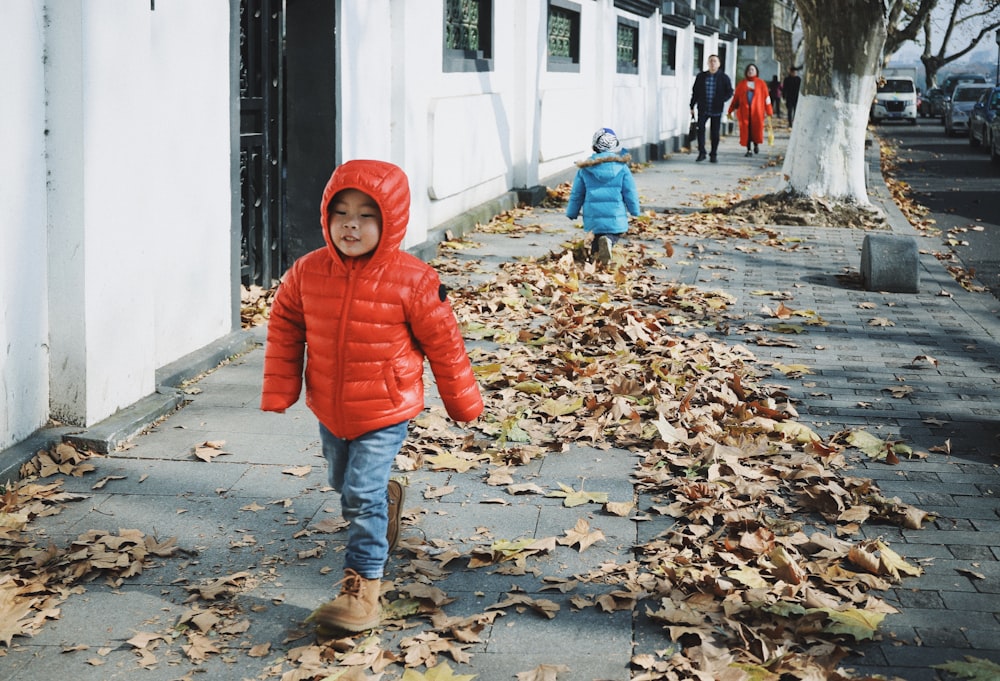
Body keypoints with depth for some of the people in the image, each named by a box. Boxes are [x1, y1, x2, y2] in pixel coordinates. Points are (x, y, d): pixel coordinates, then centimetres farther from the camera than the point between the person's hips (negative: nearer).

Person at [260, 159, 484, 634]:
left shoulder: (413, 282, -17)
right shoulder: (307, 273, -9)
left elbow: (443, 344, -7)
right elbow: (284, 327, 6)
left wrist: (463, 403, 2)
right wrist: (279, 390, 4)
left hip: (384, 414, -5)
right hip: (328, 411, 5)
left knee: (361, 496, -12)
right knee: (343, 484, 25)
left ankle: (364, 590, -2)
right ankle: (386, 497, 57)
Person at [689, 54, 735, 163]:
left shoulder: (724, 77, 3)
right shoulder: (701, 76, 7)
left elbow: (729, 92, 5)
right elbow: (695, 92, 12)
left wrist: (721, 100, -12)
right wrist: (692, 107, 9)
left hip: (716, 110, -1)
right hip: (703, 109, 1)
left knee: (715, 133, 3)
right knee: (700, 129, -13)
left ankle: (714, 155, 13)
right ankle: (701, 153, -6)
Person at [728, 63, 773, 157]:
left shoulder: (761, 83, 6)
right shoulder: (741, 84, 9)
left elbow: (766, 97, 4)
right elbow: (736, 98, 10)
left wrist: (769, 112, -1)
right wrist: (731, 111, 7)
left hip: (757, 111, -1)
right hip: (744, 111, 1)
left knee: (756, 129, -3)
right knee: (746, 130, -2)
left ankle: (756, 144, 27)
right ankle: (748, 150, 6)